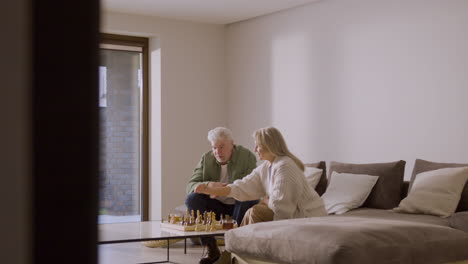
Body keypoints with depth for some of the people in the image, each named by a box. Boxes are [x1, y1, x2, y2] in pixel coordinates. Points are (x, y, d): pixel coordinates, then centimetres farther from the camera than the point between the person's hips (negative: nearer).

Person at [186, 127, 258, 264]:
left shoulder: (247, 156, -11)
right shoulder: (206, 158, -1)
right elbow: (190, 185, -8)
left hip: (239, 205, -3)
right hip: (217, 206, 3)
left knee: (248, 200, -35)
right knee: (192, 199, -21)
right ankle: (212, 250, -16)